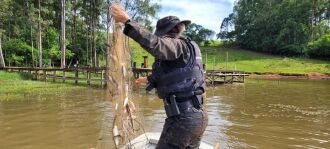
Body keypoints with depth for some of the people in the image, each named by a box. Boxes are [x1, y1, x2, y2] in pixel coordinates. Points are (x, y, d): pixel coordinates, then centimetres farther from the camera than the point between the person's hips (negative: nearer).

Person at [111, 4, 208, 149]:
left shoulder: (180, 45, -9)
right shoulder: (187, 48, 20)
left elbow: (154, 43, -30)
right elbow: (170, 74, 35)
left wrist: (127, 21, -26)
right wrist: (149, 79, 49)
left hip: (183, 117, -10)